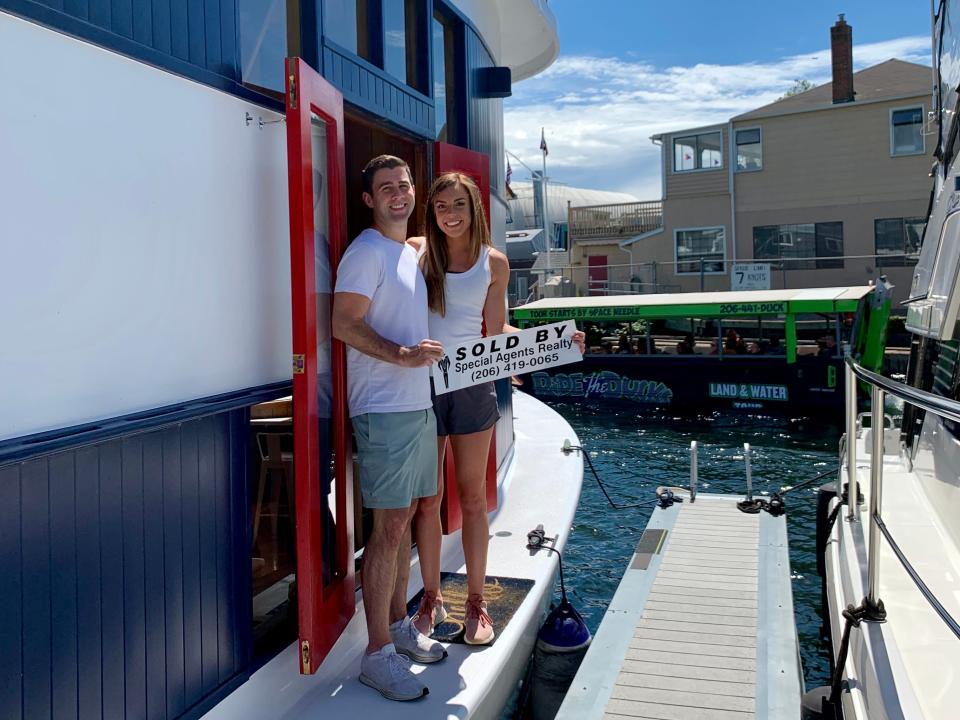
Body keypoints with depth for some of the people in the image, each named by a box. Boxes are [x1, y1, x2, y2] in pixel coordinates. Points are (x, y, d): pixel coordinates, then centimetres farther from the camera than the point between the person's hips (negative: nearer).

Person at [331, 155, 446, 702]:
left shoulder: (412, 252, 19)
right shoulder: (366, 251, -9)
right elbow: (344, 324, -18)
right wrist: (402, 354, -29)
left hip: (419, 403, 9)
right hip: (384, 408, -9)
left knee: (406, 517, 15)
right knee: (390, 526, -6)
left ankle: (398, 624, 29)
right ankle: (378, 654, 5)